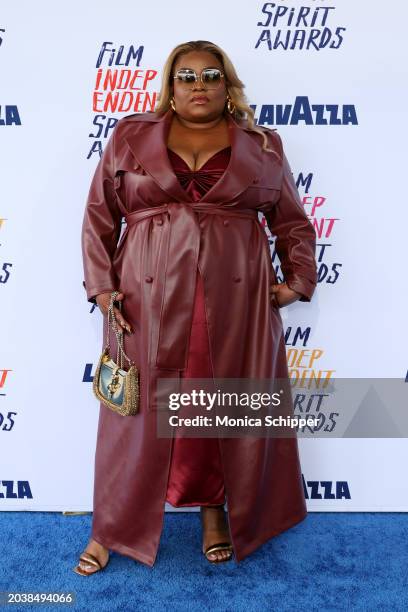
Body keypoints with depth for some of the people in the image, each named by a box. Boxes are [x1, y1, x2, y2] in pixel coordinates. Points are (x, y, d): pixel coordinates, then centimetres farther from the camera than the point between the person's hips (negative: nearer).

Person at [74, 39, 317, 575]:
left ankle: (216, 506, 31)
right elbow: (98, 217, 7)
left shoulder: (262, 145, 11)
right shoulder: (130, 136, 10)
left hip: (236, 299, 1)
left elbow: (293, 223, 15)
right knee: (140, 408, 6)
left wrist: (298, 280, 5)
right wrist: (102, 285, -2)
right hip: (148, 298, 0)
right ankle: (113, 529, 24)